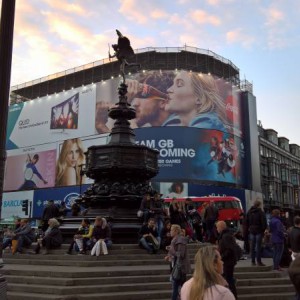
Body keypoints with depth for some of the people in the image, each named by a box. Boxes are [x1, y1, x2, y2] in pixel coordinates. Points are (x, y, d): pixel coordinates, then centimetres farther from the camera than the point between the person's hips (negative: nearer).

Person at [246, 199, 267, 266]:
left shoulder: (249, 212, 9)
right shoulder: (261, 212, -9)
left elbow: (246, 222, 12)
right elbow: (264, 222, -10)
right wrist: (264, 230, 0)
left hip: (251, 231, 5)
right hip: (259, 231, -5)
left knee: (252, 246, 7)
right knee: (258, 246, -3)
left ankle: (253, 261, 10)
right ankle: (258, 261, -2)